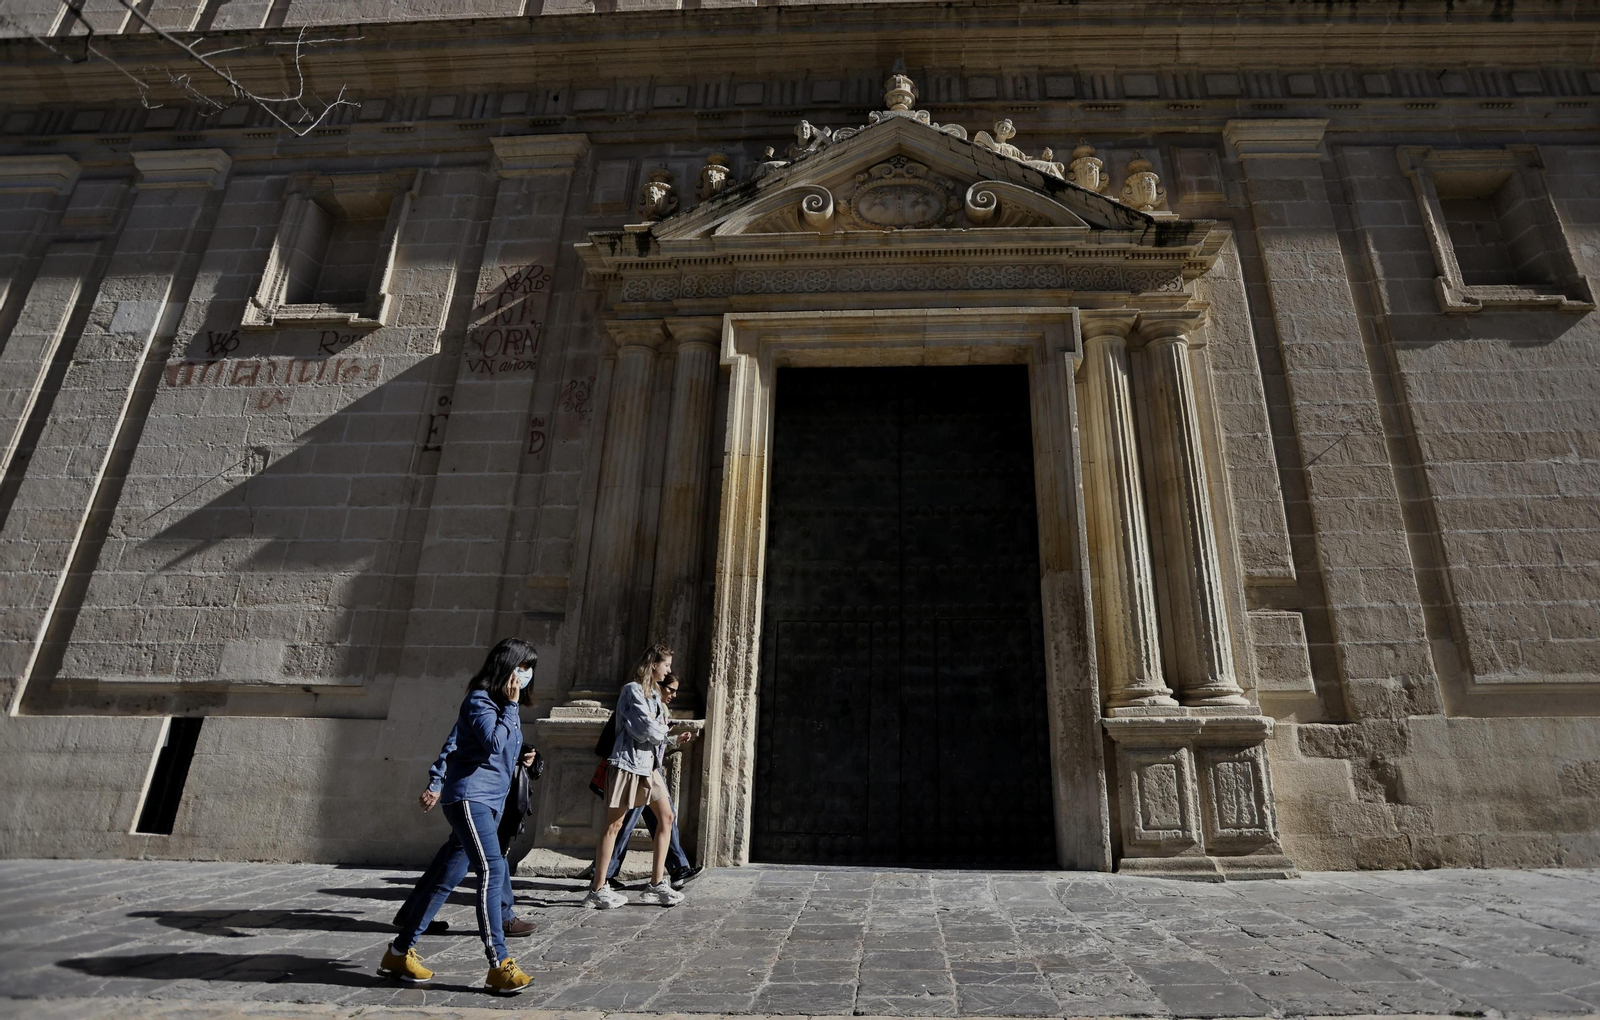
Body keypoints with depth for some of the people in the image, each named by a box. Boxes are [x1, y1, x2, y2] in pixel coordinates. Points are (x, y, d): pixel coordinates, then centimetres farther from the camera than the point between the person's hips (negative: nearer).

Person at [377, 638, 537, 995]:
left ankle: (400, 952, 24)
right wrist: (511, 706, -19)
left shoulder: (502, 703, 16)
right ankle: (499, 965, -18)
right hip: (469, 797, -10)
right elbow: (494, 743, -26)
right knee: (491, 871, -18)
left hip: (489, 801, 10)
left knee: (448, 878, 13)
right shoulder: (479, 700, -12)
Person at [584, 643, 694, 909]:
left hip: (649, 765, 9)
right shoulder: (633, 690, -12)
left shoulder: (654, 693, 15)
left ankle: (656, 883, 11)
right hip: (628, 763, -9)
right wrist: (663, 729, -2)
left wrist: (673, 739, 7)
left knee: (667, 817, 6)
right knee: (614, 824, -1)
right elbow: (647, 730, -19)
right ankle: (597, 889, 9)